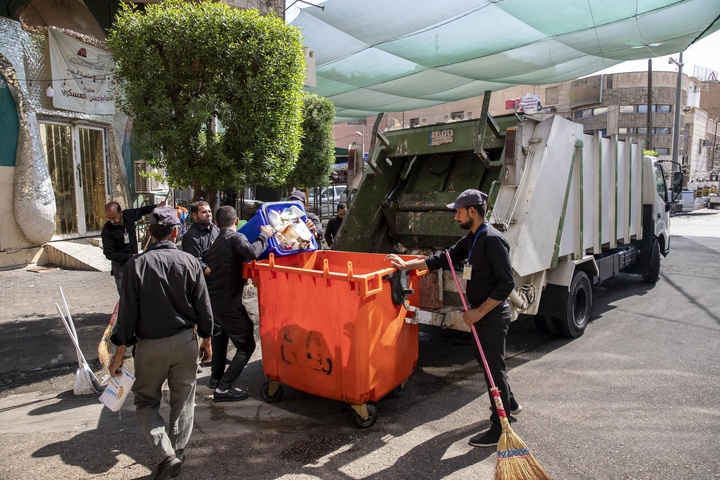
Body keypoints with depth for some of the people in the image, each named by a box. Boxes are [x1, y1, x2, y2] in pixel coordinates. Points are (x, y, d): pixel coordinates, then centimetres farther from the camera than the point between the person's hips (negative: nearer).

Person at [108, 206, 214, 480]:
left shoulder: (137, 264, -12)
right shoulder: (189, 262, -7)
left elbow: (128, 313, -10)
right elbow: (203, 308, -2)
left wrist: (120, 353, -1)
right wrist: (207, 340, 12)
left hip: (150, 344, -1)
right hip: (185, 341, 2)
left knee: (146, 401, 15)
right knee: (183, 399, 17)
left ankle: (166, 455, 3)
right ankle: (178, 451, 28)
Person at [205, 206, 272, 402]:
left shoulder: (215, 244, 16)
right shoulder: (235, 238, -11)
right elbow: (252, 252, -30)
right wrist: (264, 235, -15)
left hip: (212, 302, 9)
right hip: (229, 304, -9)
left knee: (220, 336, 32)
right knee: (246, 346, -1)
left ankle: (216, 377, 42)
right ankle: (223, 388, -7)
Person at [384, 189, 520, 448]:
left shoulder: (493, 239, -21)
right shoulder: (471, 239, 9)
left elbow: (506, 283, -24)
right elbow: (443, 258, 14)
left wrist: (480, 311, -22)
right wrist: (407, 265, 11)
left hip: (492, 315, -10)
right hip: (482, 313, 10)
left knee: (493, 366, 0)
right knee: (484, 358, 24)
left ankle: (500, 429, 14)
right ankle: (510, 403, 45)